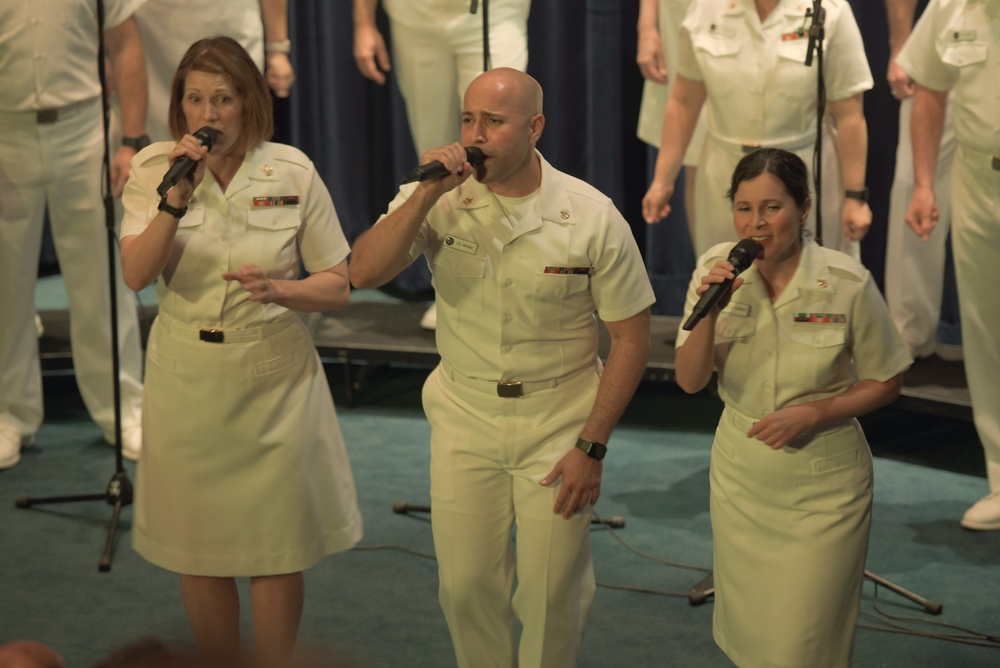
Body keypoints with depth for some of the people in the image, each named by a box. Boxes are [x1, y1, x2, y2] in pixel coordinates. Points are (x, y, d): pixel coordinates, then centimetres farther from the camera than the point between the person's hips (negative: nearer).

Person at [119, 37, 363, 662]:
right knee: (197, 549, 10)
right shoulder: (154, 168, -2)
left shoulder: (292, 172, -4)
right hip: (186, 377, 1)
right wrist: (175, 198, -24)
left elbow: (338, 286, -1)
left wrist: (279, 289, -20)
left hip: (273, 376, -1)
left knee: (276, 549, 4)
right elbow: (136, 274, -13)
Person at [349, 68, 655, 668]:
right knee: (466, 586, 10)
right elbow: (365, 273, -19)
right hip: (464, 420, 2)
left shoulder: (593, 217, -11)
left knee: (553, 595, 6)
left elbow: (631, 336, -7)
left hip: (557, 427, -2)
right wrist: (427, 194, -28)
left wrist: (591, 447, -10)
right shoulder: (439, 201, -6)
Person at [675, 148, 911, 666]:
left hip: (824, 481, -3)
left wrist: (814, 412, -19)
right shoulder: (717, 269, -8)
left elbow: (885, 384, -4)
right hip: (740, 472, 3)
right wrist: (709, 311, -26)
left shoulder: (847, 283, -17)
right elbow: (689, 381, -10)